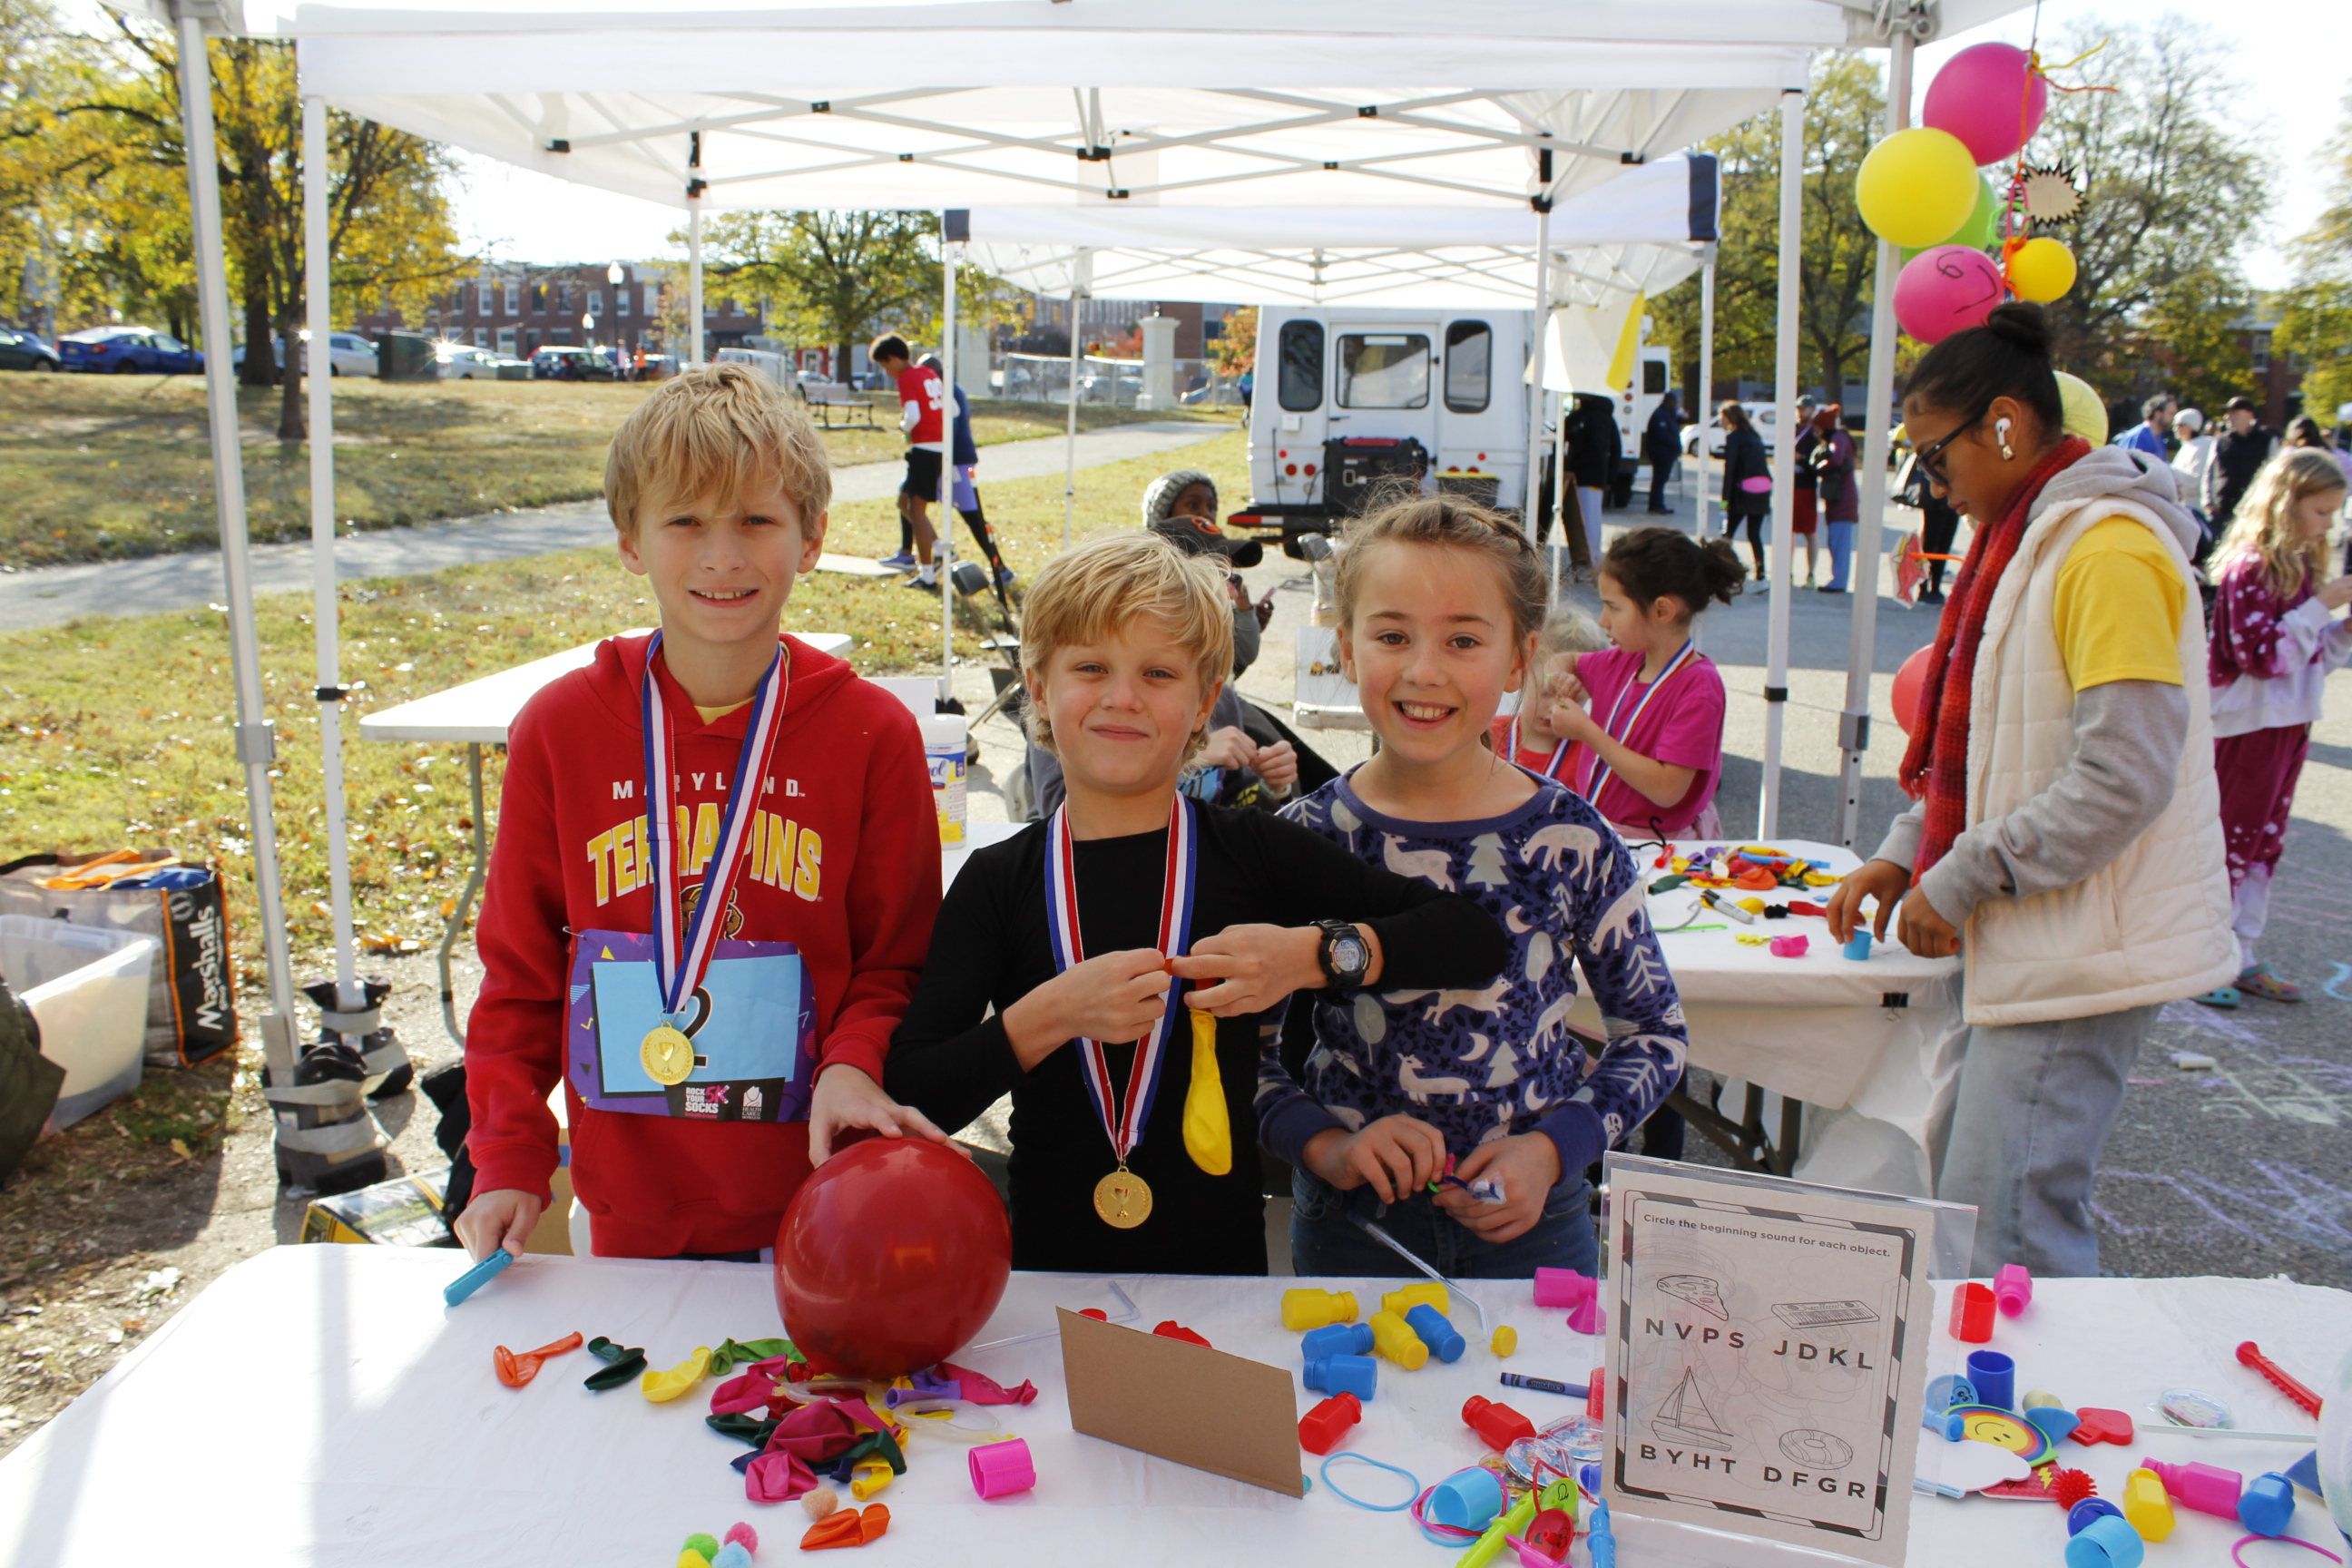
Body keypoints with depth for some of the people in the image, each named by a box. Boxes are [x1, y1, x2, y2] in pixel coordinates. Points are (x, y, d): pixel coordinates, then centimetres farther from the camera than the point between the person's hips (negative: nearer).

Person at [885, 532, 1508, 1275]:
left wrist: (1316, 954, -13)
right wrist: (1049, 1016, -17)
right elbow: (910, 1100, -5)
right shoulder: (999, 880, 1)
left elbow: (1477, 939, -1)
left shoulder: (1250, 852, 1)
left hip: (1220, 1259, 0)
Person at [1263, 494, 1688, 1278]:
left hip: (1533, 1219, 0)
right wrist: (1325, 1145, -19)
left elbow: (1656, 1035, 1)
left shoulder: (1572, 842, -10)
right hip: (1350, 1221, 0)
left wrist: (1553, 1149, -12)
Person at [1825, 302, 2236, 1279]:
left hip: (2087, 950, -10)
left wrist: (1959, 881, -16)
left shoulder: (2111, 550, -17)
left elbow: (2124, 779, -23)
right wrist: (1905, 853, 11)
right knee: (1979, 1198, 15)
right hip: (2040, 943, 10)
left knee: (2008, 1229, -9)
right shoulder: (2030, 538, 15)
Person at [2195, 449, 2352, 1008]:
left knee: (2262, 844, 13)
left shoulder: (2301, 568, 10)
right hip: (2248, 726, -9)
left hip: (2289, 725, 9)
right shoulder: (2250, 568, -16)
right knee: (2229, 842, -1)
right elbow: (2262, 654, -24)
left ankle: (2239, 957, 22)